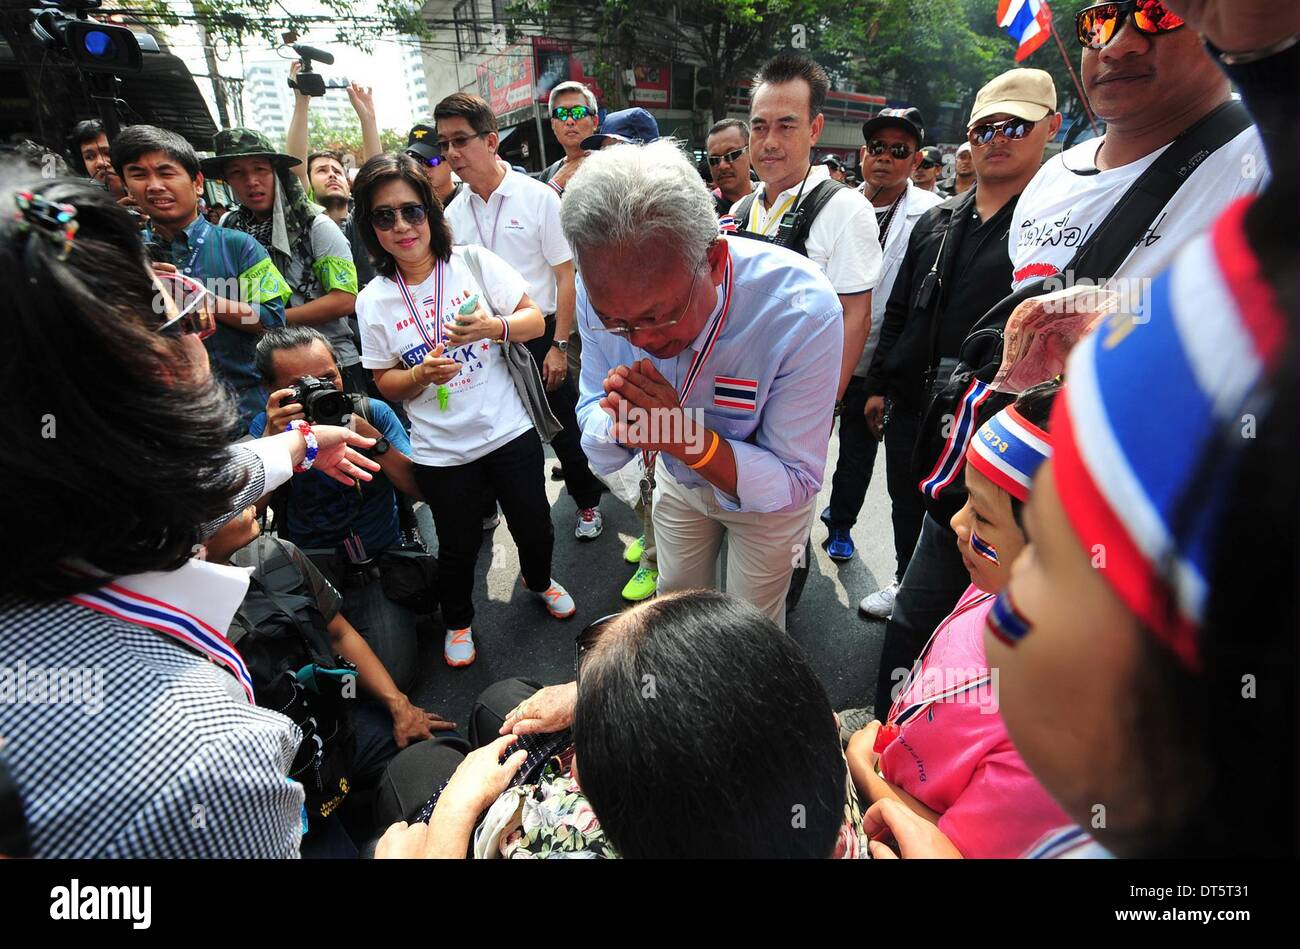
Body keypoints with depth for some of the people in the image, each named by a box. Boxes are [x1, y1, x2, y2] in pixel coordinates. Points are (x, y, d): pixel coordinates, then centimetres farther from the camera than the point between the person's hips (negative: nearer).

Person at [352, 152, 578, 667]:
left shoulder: (473, 261, -6)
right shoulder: (374, 301, -4)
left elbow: (535, 319, -5)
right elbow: (385, 382, 3)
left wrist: (494, 327, -25)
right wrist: (422, 375, -18)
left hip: (509, 431, 0)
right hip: (440, 451, 0)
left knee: (535, 527, 15)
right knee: (458, 547, 15)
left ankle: (539, 580, 50)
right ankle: (458, 622, 44)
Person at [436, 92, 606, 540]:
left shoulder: (539, 198, -8)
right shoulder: (454, 212, 5)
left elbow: (566, 276, -9)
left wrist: (558, 345, -14)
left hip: (539, 337, -4)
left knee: (564, 430, 6)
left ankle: (587, 502, 28)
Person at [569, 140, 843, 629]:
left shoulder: (804, 311, -39)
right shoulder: (602, 295, -26)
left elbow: (795, 481, -30)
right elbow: (595, 437, -14)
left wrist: (686, 436, -46)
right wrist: (620, 421, -39)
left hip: (767, 493, -3)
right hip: (678, 477, 3)